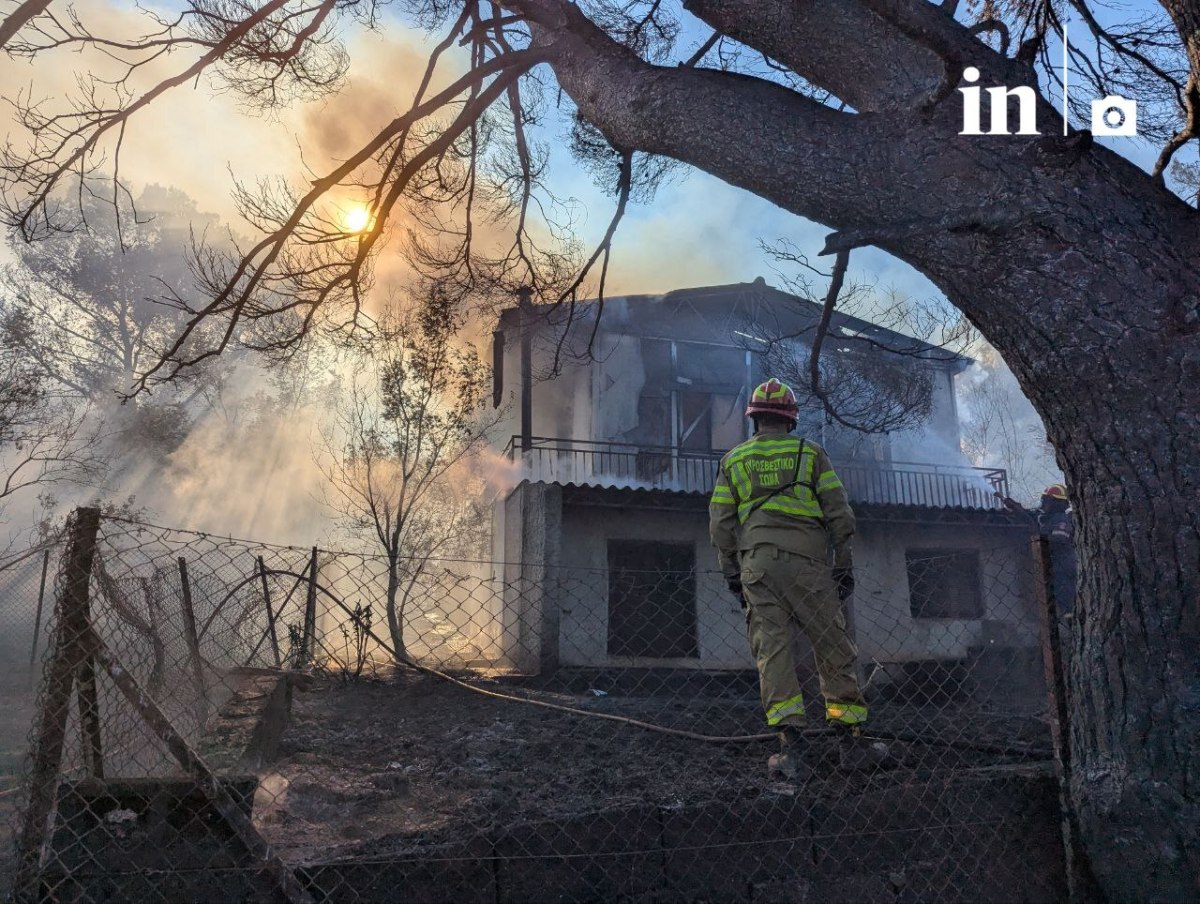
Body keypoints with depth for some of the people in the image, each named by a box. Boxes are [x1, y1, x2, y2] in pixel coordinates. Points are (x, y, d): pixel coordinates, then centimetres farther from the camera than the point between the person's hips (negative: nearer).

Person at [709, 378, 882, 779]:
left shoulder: (733, 460, 15)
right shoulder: (811, 453, 11)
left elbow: (721, 523, 11)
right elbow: (839, 514, 5)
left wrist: (731, 573, 17)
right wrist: (844, 565, 10)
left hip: (756, 563, 1)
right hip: (807, 560, -1)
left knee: (771, 648, -2)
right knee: (833, 646, 7)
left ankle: (789, 741, -10)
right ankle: (849, 737, 10)